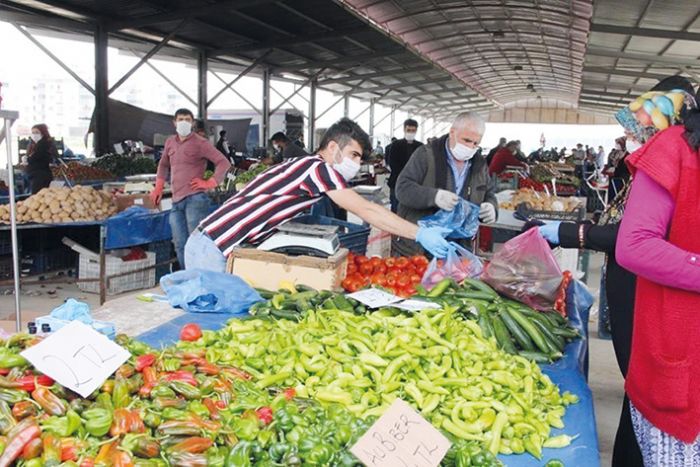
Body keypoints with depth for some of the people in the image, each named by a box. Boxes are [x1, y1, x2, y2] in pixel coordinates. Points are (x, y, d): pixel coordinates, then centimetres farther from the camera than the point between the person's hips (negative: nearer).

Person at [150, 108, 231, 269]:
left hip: (194, 199, -6)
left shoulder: (200, 143, -2)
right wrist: (159, 186, 23)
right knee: (180, 244, 8)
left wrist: (210, 183, -10)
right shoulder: (170, 142, 17)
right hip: (176, 201, 7)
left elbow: (223, 162, -5)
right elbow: (163, 165, 33)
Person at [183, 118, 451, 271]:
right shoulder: (318, 167, -13)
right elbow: (367, 211, -15)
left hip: (222, 246, 9)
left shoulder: (304, 167, 15)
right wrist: (420, 234, -13)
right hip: (212, 249, -9)